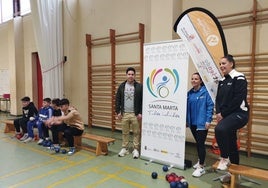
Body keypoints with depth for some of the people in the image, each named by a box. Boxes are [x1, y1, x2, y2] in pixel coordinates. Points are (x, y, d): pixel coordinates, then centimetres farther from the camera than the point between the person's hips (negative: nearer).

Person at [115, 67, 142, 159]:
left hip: (135, 114, -2)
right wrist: (118, 112, 2)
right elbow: (117, 100, 7)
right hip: (124, 114, 3)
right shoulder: (122, 86, 5)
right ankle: (124, 148, 24)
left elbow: (143, 101, -4)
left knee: (136, 132, 5)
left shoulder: (139, 86, -3)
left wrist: (140, 113, -8)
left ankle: (136, 149, 17)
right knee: (125, 132, 11)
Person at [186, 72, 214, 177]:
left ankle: (201, 167, 6)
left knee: (201, 143, -4)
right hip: (192, 122, 6)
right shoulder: (190, 93, 7)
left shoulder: (205, 92, -11)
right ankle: (200, 161, 35)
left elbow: (210, 106, -12)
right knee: (197, 142, 18)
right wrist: (186, 120, 14)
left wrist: (208, 120, -16)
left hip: (202, 123, -6)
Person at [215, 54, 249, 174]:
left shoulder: (239, 78, -9)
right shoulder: (222, 81, 14)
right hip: (226, 115, 8)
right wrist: (218, 112, -5)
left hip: (239, 113, -8)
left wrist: (223, 113, -15)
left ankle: (224, 158, -10)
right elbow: (218, 98, 12)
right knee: (230, 141, 13)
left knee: (220, 129, -32)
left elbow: (238, 99, -18)